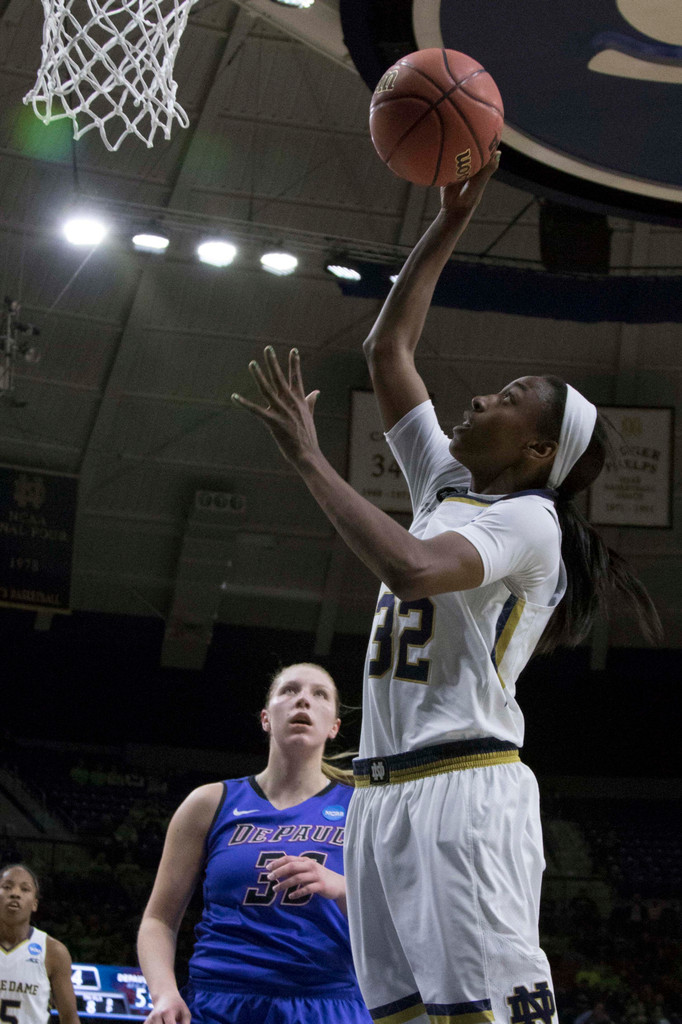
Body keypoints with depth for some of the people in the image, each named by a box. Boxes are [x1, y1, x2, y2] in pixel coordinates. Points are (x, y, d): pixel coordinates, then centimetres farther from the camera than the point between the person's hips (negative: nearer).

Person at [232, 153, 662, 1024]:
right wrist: (449, 222, 20)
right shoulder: (446, 483, 20)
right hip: (383, 790, 8)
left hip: (463, 787, -8)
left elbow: (411, 567, -25)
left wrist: (309, 460, -17)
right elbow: (387, 349, 24)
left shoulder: (528, 519, -4)